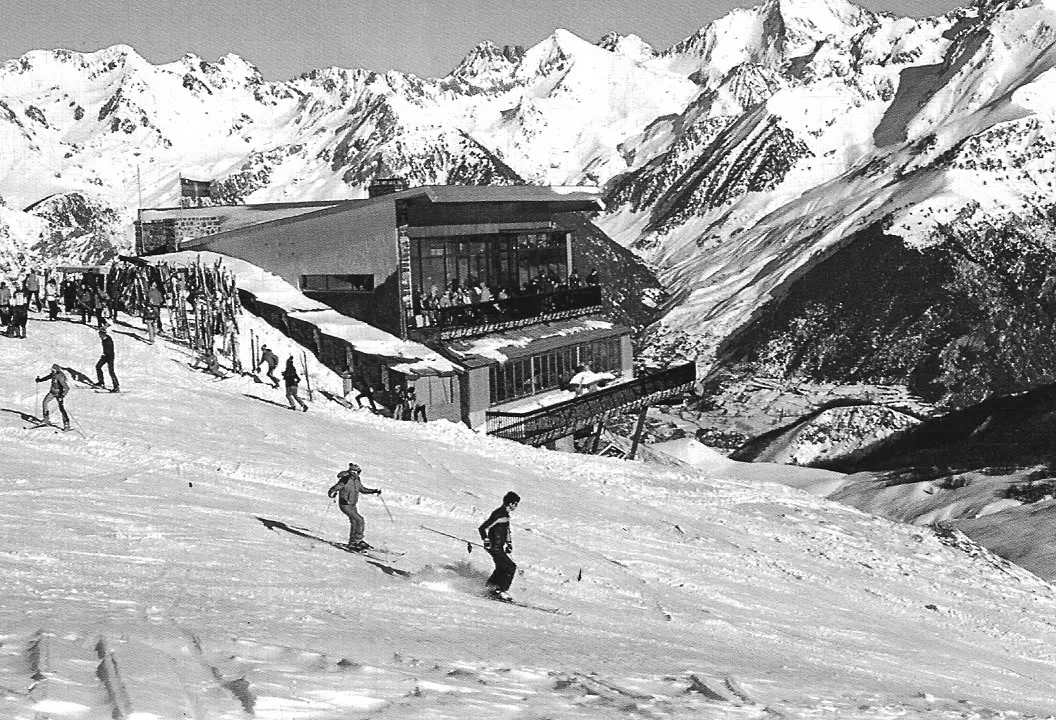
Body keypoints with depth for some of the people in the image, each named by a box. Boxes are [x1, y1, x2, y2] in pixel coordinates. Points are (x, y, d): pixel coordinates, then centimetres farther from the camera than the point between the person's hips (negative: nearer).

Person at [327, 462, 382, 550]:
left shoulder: (357, 480, 1)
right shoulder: (344, 481, -21)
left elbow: (362, 489, 19)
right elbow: (331, 491, -20)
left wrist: (374, 491, 10)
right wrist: (333, 494, -44)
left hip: (353, 505, 8)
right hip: (345, 505, -8)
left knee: (354, 523, 16)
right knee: (360, 520, -17)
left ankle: (352, 543, 31)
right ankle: (358, 540, -8)